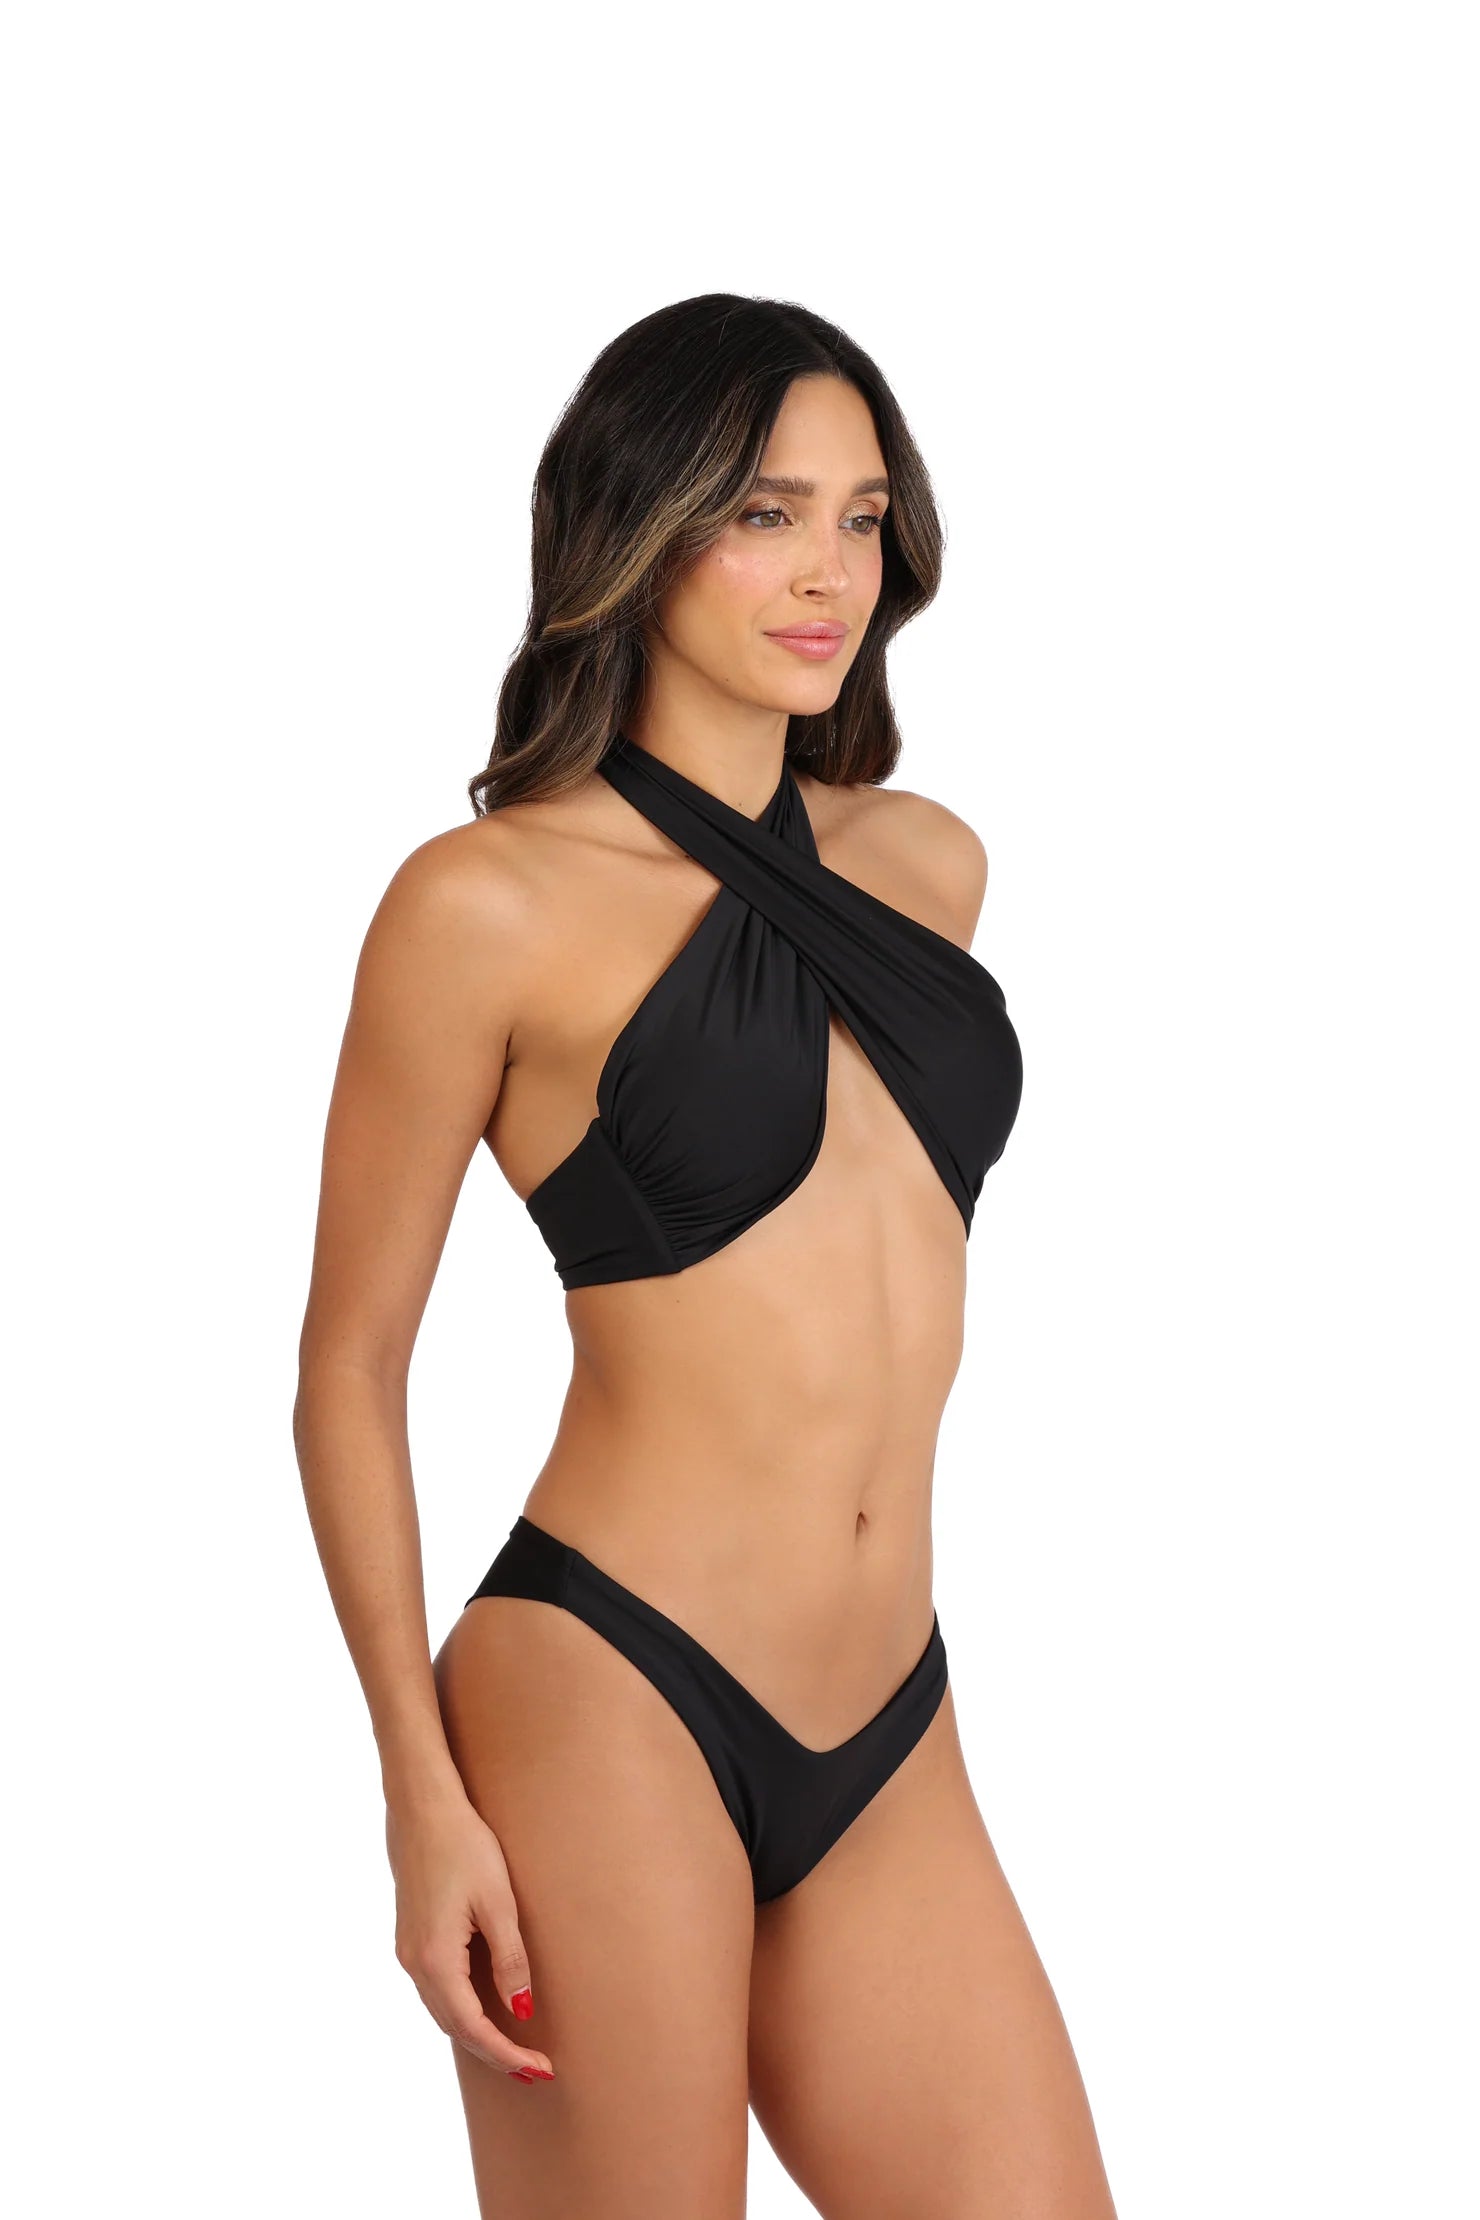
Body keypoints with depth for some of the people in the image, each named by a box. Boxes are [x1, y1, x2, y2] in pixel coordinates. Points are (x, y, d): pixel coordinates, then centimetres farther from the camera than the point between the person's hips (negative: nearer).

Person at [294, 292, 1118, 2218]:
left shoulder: (928, 865, 12)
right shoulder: (492, 902, -6)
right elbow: (351, 1361, -3)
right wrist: (424, 1792, -9)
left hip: (890, 1758, 6)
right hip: (610, 1704, -6)